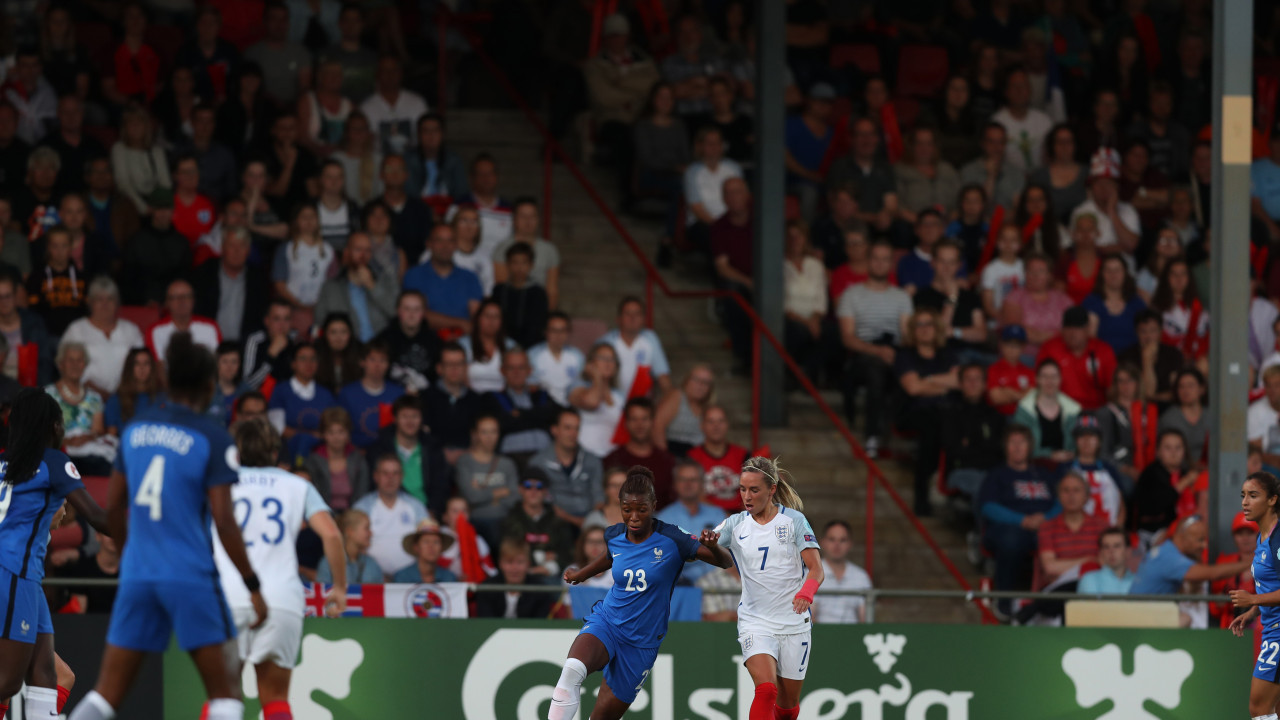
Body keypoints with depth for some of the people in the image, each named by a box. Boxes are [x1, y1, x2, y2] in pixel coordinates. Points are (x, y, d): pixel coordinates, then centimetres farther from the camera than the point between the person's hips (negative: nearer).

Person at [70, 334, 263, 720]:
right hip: (190, 574, -5)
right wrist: (253, 586, -6)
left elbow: (113, 507, 15)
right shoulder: (212, 438, -7)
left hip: (137, 571, 5)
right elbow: (223, 520, -11)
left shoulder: (135, 430, 9)